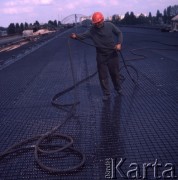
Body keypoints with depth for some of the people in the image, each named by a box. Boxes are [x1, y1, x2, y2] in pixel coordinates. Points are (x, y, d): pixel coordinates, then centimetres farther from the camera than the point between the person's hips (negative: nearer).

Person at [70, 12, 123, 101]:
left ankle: (118, 88, 39)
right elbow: (84, 35, -22)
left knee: (115, 73, 13)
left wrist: (119, 43, -15)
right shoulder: (92, 30, -9)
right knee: (103, 75, 3)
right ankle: (106, 94, 16)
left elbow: (119, 33, 1)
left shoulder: (110, 25, -9)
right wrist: (76, 36, -43)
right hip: (101, 56, 0)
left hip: (112, 54, 0)